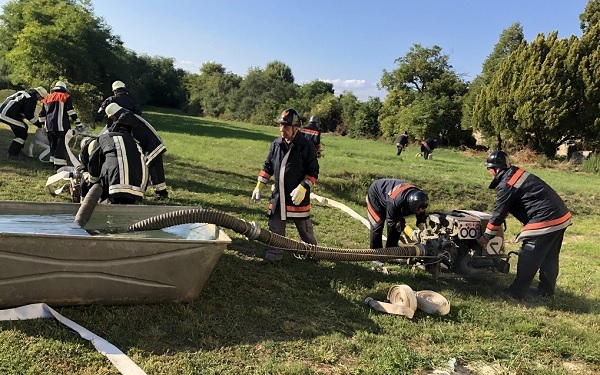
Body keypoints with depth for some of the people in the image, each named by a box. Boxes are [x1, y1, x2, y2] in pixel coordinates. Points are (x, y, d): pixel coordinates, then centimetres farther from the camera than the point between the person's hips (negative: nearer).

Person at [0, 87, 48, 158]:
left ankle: (17, 150, 27)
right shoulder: (31, 99, -12)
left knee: (24, 127, 21)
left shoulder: (25, 93, 19)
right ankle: (12, 154, -3)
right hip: (9, 115, -10)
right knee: (22, 133, -4)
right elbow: (29, 115, -13)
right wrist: (39, 124, -3)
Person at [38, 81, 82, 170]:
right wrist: (78, 124, -8)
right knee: (62, 145, -8)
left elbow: (42, 114, 26)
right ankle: (59, 164, -16)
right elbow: (71, 111, -8)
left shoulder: (48, 98, 22)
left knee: (53, 145, 18)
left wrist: (43, 124, 38)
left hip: (49, 126, 6)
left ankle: (53, 162, 21)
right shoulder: (65, 96, 4)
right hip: (61, 126, -6)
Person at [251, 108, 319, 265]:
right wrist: (259, 186, 8)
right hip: (278, 195, 5)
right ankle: (273, 256, 23)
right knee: (275, 227, 10)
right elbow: (268, 167, 12)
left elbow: (313, 172, -11)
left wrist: (302, 188, -23)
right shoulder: (276, 144, 2)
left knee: (304, 227, 11)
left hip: (297, 197, -4)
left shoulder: (306, 146, -13)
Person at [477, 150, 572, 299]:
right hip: (562, 216, 10)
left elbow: (499, 213, -9)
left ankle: (517, 292, 8)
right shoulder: (517, 173, 15)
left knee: (528, 259, 0)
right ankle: (547, 290, 31)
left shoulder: (506, 185, -14)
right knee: (549, 259, 20)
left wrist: (486, 236, 2)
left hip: (545, 222, -10)